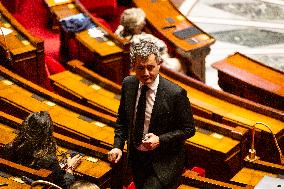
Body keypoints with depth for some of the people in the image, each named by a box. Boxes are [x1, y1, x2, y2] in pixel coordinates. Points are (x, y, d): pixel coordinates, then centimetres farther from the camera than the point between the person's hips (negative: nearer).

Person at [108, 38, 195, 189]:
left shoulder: (176, 93, -21)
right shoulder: (128, 84, -5)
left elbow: (188, 130, -11)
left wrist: (160, 140, -22)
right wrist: (118, 145, -3)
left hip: (163, 162, -5)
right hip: (136, 158, 6)